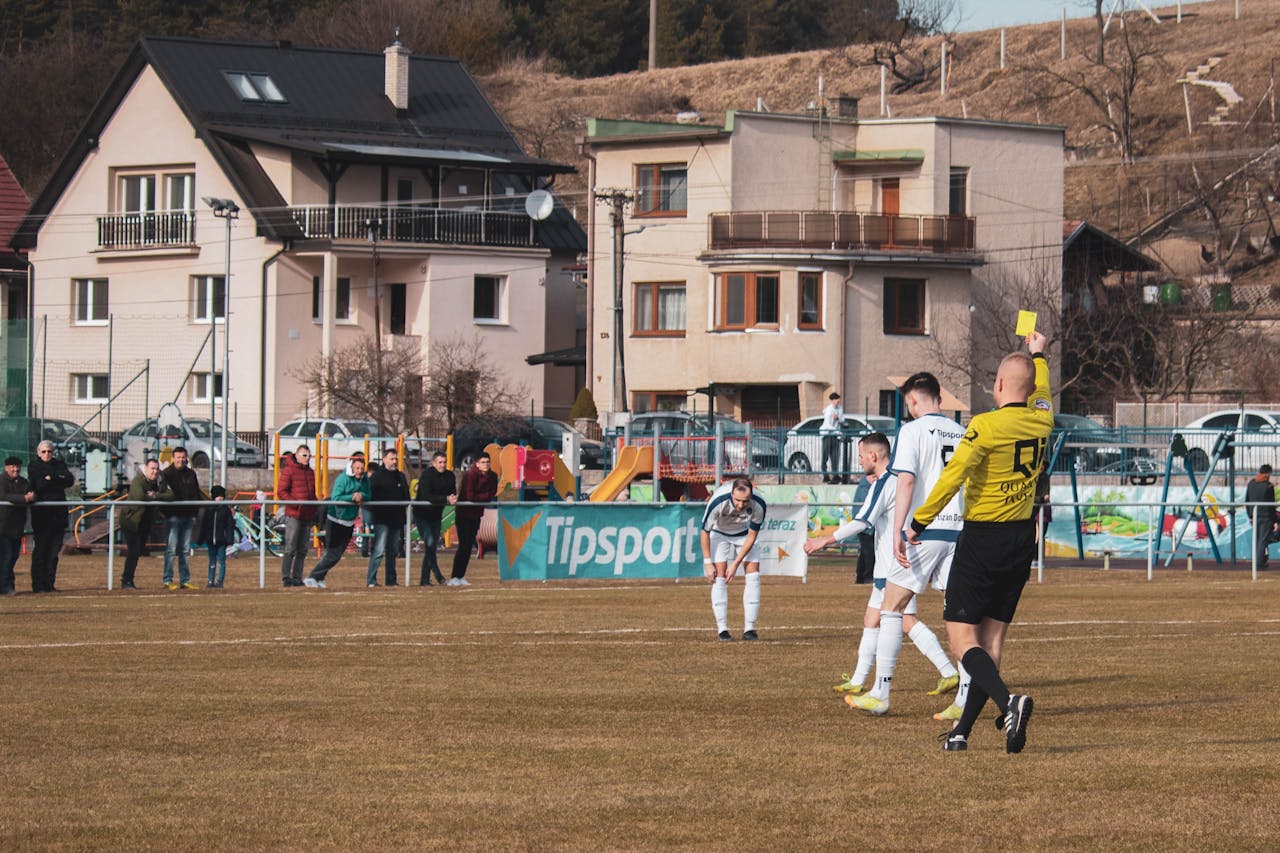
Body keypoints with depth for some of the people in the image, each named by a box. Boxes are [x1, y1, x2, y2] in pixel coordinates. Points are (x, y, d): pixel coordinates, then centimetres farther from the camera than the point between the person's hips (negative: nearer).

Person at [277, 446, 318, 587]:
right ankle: (286, 578, -5)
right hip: (293, 515, -7)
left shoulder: (310, 472, 18)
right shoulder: (288, 471, -3)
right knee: (290, 548, -7)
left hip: (307, 516, 7)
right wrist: (296, 503, -18)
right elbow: (281, 492, -9)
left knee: (302, 550, 8)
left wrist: (315, 511, 17)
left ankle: (297, 579, 12)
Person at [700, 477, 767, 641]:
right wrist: (708, 563, -18)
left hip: (744, 533, 2)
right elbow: (705, 532, -21)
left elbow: (752, 536, -18)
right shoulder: (718, 501, -38)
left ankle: (749, 629, -7)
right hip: (719, 533, -2)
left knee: (753, 572, -11)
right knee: (719, 574, -15)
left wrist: (736, 564, -18)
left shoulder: (759, 505, -32)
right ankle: (722, 629, -10)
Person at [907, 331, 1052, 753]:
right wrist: (1038, 356, 46)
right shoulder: (1041, 420, 4)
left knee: (962, 636, -6)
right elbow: (1043, 394, 28)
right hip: (1022, 539, 7)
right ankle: (963, 730, 12)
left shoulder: (986, 425, -16)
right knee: (992, 637, 9)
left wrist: (919, 522, -11)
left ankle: (1007, 701, -29)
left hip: (982, 540, -7)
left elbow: (952, 478, -20)